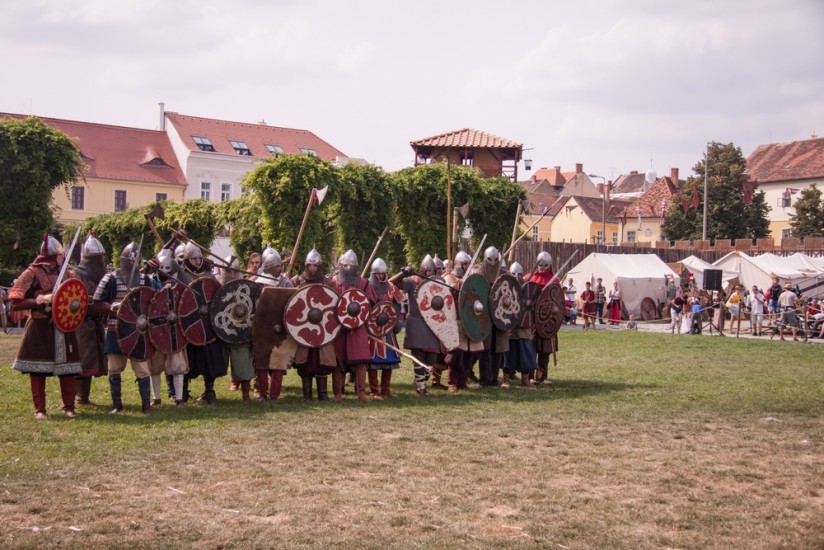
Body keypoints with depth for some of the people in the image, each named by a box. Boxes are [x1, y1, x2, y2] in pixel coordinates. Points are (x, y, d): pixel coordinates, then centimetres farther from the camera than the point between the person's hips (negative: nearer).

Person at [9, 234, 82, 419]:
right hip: (40, 328, -5)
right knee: (38, 370, 1)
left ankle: (69, 406, 16)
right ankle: (39, 409, 10)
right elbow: (15, 303, -12)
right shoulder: (33, 273, -7)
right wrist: (40, 300, -22)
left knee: (67, 368, 6)